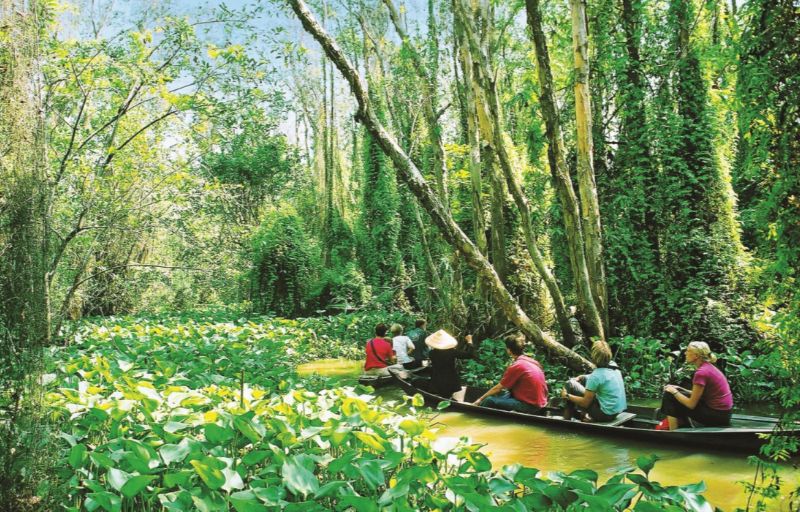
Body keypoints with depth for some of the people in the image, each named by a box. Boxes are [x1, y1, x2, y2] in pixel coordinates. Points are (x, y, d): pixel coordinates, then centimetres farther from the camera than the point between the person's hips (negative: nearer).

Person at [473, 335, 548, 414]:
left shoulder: (516, 366, -15)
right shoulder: (532, 361, 7)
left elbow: (498, 388, -7)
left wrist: (480, 399, 7)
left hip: (529, 406, -9)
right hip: (540, 403, 9)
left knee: (489, 401, -11)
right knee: (504, 394, 25)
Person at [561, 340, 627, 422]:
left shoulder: (596, 376, -24)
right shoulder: (613, 365, -2)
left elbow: (585, 403, -15)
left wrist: (567, 396, -1)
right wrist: (581, 377, 11)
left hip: (606, 414, -8)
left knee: (570, 384, -2)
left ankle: (567, 419, 14)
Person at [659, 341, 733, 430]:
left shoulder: (701, 372, -20)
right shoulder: (708, 367, 8)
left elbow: (691, 404, -17)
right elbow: (698, 395, 17)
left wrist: (674, 392, -3)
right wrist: (678, 390, 8)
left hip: (717, 415, -9)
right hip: (722, 413, 9)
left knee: (670, 397, -6)